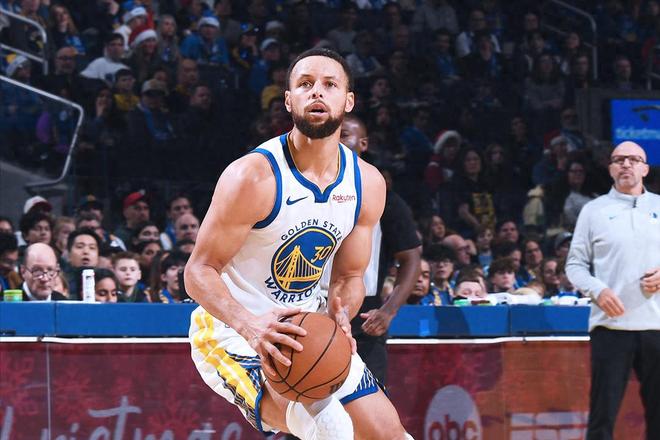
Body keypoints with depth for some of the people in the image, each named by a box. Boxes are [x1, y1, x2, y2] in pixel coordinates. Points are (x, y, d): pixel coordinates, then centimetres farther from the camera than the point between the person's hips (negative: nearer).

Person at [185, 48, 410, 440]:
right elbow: (199, 271, -18)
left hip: (308, 323, 7)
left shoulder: (368, 184, -3)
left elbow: (349, 277, 8)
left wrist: (340, 316, -16)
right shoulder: (253, 176, -21)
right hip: (233, 326, -7)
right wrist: (248, 324, -36)